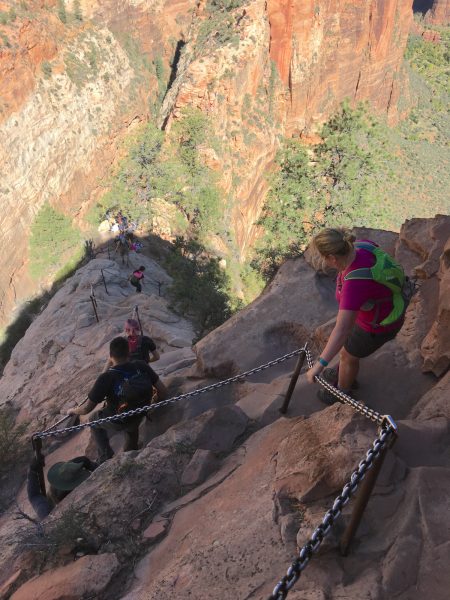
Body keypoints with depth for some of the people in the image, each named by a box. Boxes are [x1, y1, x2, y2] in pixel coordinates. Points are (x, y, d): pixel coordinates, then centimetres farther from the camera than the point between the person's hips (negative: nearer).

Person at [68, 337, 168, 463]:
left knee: (94, 419, 29)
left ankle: (106, 458, 25)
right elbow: (163, 392, -14)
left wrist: (73, 411, 3)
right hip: (139, 418, 3)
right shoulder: (142, 366, -21)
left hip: (116, 423, -3)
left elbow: (87, 408, -18)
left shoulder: (106, 378, -28)